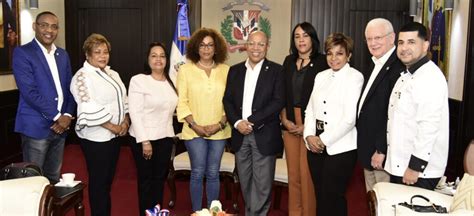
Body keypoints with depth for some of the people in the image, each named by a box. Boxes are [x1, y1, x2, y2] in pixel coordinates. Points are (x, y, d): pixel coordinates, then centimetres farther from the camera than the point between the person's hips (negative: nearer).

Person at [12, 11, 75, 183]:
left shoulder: (63, 55, 13)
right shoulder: (22, 53, -7)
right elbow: (29, 91, -15)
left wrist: (67, 115, -4)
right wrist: (56, 116, -14)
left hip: (60, 125, 6)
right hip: (36, 126, -6)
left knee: (54, 178, 16)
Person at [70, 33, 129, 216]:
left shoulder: (113, 74, 13)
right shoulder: (82, 76, -13)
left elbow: (123, 100, 16)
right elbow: (89, 109, -21)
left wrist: (125, 121, 0)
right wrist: (112, 127, -17)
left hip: (114, 135, 8)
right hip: (95, 136, -8)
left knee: (108, 178, 16)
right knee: (98, 180, 3)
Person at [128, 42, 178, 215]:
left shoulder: (171, 82, 8)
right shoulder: (138, 80, -10)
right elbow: (135, 113, -14)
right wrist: (144, 141, -18)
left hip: (165, 138, 5)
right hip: (144, 138, -5)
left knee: (160, 179, 14)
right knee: (146, 180, 8)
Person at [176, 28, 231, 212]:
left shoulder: (226, 70, 4)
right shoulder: (185, 70, 1)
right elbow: (182, 101, -2)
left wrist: (220, 124, -8)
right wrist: (195, 125, -10)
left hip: (219, 131, 1)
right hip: (194, 130, -1)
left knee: (213, 173, 8)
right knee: (197, 173, 2)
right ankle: (196, 212, 17)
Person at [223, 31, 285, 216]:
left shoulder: (276, 70, -2)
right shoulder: (235, 70, 10)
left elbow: (278, 102, -11)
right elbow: (227, 100, 7)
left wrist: (252, 122, -16)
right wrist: (237, 122, -10)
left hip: (265, 135, -4)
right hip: (240, 134, 4)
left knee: (262, 183, 1)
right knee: (245, 181, 14)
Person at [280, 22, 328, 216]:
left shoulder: (322, 62, -4)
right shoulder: (289, 61, 12)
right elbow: (282, 94, 13)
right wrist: (285, 119, 1)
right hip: (290, 123, 5)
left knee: (307, 174, -4)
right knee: (293, 174, 9)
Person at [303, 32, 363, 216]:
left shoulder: (355, 77, -7)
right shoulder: (321, 76, 12)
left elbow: (350, 118, -14)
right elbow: (310, 109, 11)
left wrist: (324, 140, -12)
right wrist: (309, 136, -5)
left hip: (340, 148, -5)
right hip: (315, 145, 6)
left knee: (333, 197, 2)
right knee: (320, 195, 13)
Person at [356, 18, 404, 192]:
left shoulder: (398, 68, -18)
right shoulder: (375, 65, 13)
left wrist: (381, 150, -19)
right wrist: (363, 148, 13)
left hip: (384, 151, -9)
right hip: (367, 151, 9)